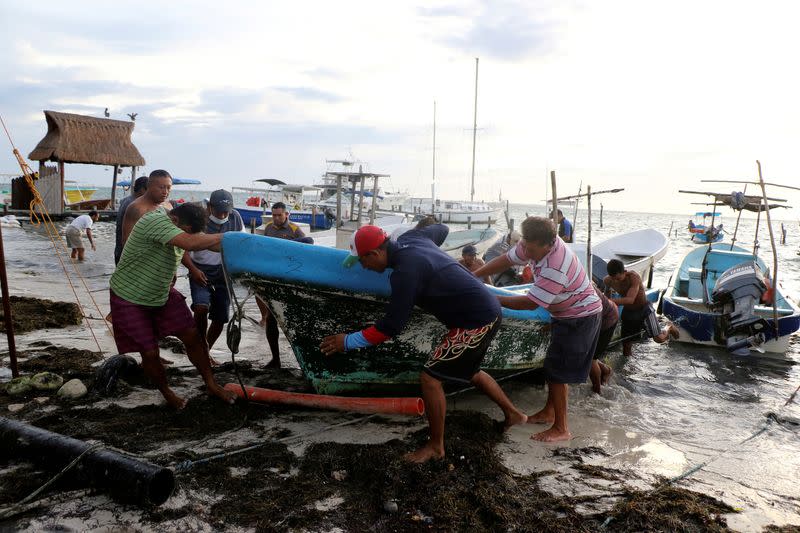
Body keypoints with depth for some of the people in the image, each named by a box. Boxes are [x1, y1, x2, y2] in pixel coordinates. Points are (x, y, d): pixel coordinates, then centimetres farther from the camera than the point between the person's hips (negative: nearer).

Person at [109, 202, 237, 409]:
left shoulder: (185, 226, -5)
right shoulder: (156, 221, -32)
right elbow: (190, 243, -45)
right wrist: (223, 237, -32)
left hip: (162, 294, 7)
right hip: (129, 299, -7)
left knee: (192, 336, 0)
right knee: (150, 352, -4)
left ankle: (211, 385, 14)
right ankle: (167, 394, 23)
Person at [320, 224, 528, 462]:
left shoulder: (406, 271, -24)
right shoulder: (411, 238, 2)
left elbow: (391, 327, -21)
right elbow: (441, 229, 24)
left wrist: (348, 341, -11)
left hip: (476, 322, -10)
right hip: (488, 311, 10)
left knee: (430, 377, -5)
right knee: (470, 372, 28)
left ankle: (436, 447, 10)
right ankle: (514, 414, 42)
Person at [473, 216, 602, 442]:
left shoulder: (555, 269, -36)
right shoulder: (535, 244, -11)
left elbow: (530, 303, -30)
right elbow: (506, 260, -2)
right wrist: (473, 275, -9)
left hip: (580, 317, -10)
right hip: (566, 314, 10)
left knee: (557, 371, -7)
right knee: (554, 365, 18)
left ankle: (561, 429, 2)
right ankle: (549, 412, 32)